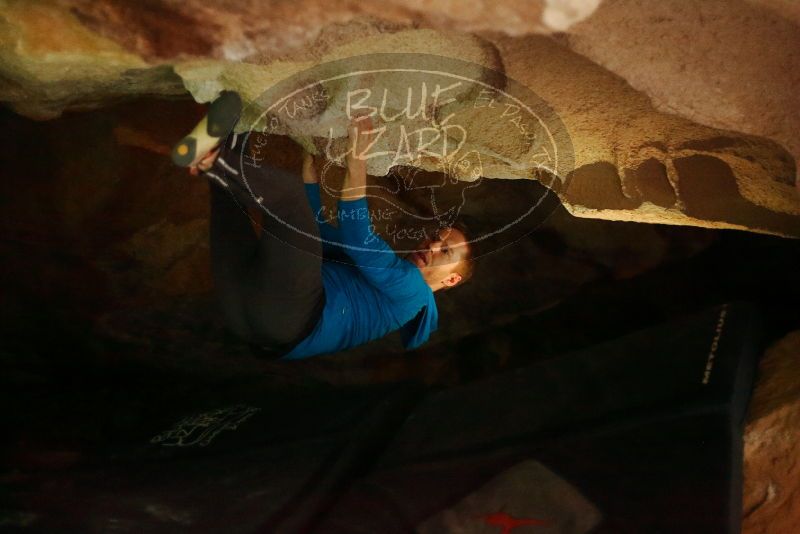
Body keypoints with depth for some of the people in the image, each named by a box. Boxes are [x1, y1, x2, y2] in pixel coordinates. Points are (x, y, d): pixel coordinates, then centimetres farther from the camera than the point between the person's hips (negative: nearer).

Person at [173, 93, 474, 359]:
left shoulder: (412, 291, 10)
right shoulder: (373, 265, 35)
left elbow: (359, 239, -7)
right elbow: (313, 226, 36)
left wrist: (356, 163, -11)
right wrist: (310, 159, 28)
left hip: (290, 320, -8)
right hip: (243, 309, 8)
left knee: (287, 191, -24)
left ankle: (211, 158, -14)